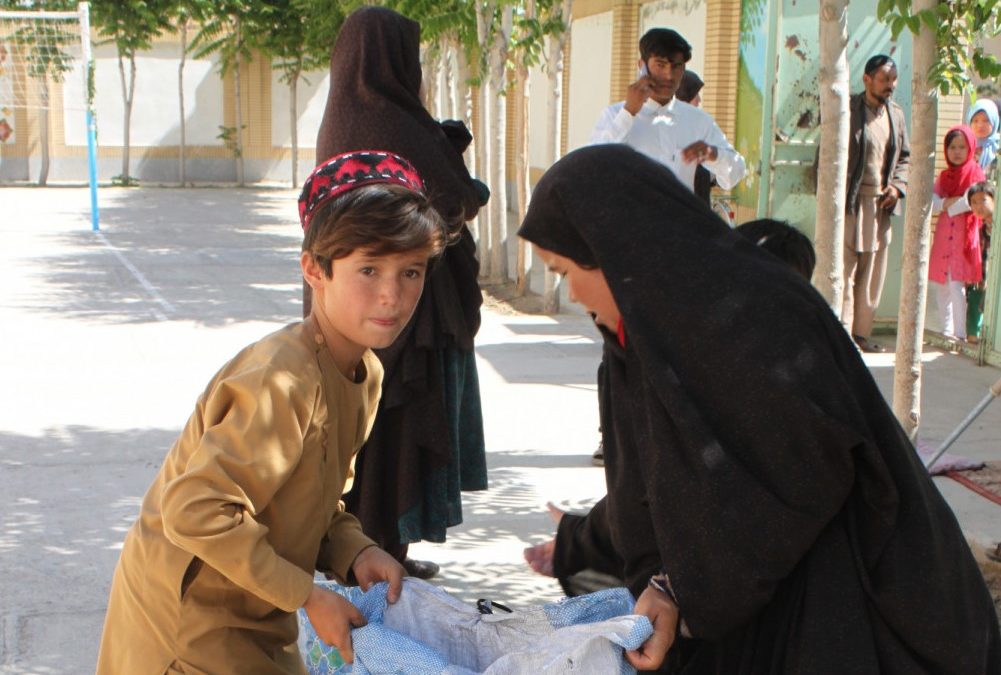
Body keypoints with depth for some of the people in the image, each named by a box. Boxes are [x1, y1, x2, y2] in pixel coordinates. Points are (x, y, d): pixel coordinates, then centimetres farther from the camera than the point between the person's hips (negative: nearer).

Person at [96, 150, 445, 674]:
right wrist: (307, 597, -25)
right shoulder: (283, 380, -29)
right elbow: (198, 509, -31)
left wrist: (353, 553, -10)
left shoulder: (365, 373, 0)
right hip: (188, 622, -8)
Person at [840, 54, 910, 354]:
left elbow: (904, 158, 21)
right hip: (850, 202, -6)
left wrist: (898, 186, 3)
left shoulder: (896, 115, 12)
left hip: (880, 205, 6)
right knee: (844, 269, -4)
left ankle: (861, 332, 16)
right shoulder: (847, 110, -7)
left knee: (872, 273, 8)